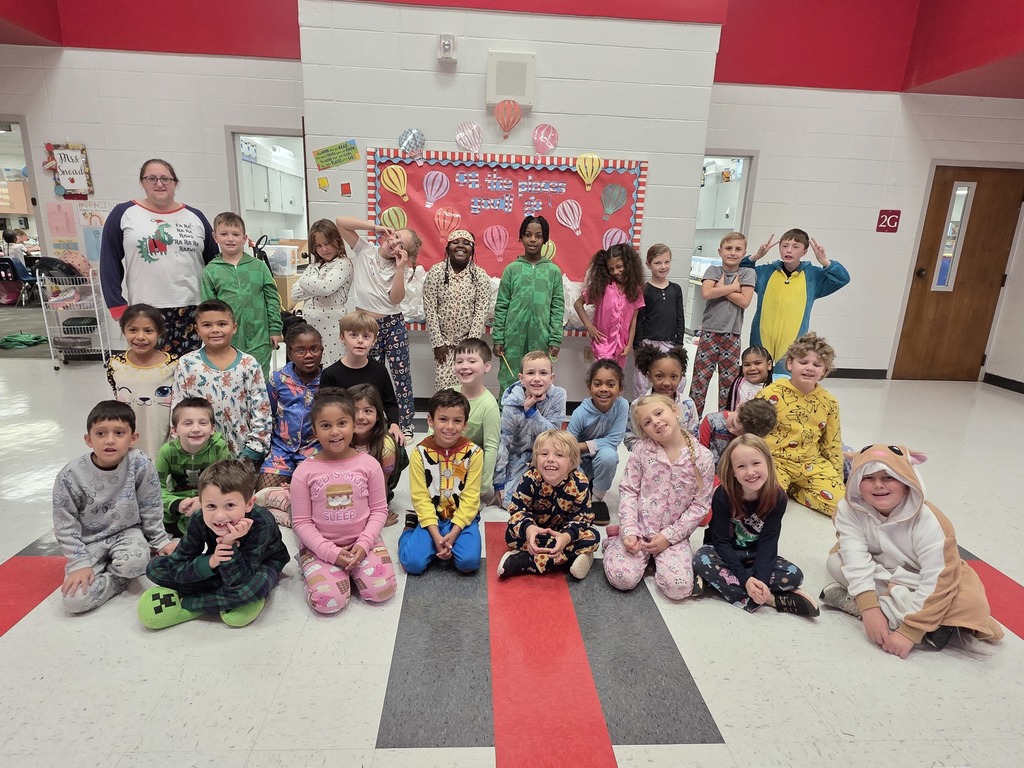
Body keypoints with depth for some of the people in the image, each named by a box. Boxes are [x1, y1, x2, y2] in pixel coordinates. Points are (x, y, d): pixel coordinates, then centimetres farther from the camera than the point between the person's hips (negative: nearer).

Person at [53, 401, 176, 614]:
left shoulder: (140, 465, -17)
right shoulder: (71, 475, -16)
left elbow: (150, 509, -4)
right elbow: (65, 525, -8)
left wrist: (161, 541, 1)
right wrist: (80, 563, -13)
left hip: (127, 532, 0)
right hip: (89, 542, 0)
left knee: (134, 561, -32)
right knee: (74, 600, -19)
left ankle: (109, 570, 4)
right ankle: (119, 576, 8)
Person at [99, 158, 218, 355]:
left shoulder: (195, 217, 12)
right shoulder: (123, 214, 5)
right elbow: (109, 263, 4)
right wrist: (118, 306, -3)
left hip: (193, 309, 2)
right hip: (145, 311, -2)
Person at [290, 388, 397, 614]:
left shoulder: (369, 464, -7)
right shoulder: (304, 472, -10)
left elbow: (379, 510, -1)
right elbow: (301, 522, -7)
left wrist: (363, 543, -15)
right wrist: (331, 552, -16)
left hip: (362, 541, 1)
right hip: (320, 546, -1)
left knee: (381, 591, -16)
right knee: (328, 601, -21)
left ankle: (351, 567, 14)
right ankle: (314, 569, 12)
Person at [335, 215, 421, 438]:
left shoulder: (396, 268, 2)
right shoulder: (363, 250, 1)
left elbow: (395, 299, -14)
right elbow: (341, 222, -9)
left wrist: (400, 268, -17)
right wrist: (375, 227, -12)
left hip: (393, 324, 0)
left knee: (401, 374, 2)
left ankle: (405, 422, 14)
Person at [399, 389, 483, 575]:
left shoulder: (473, 452, -9)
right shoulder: (420, 453, -8)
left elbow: (470, 498, -9)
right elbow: (421, 498, -9)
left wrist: (453, 533, -18)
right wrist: (436, 535, -18)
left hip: (462, 518, 0)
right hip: (431, 518, 0)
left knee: (468, 562, -23)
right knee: (413, 563, -17)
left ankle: (449, 542, 7)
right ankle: (409, 532, 13)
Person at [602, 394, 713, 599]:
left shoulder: (702, 457, -8)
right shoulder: (641, 449, -6)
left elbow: (700, 505, -5)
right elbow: (628, 490, -4)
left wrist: (669, 536, -11)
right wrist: (629, 531, -15)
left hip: (673, 534, 1)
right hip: (638, 528, 0)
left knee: (679, 588, -20)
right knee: (622, 578, -20)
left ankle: (659, 558, 12)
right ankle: (616, 540, 12)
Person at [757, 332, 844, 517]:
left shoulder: (829, 402, 4)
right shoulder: (772, 394, -11)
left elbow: (832, 444, 12)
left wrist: (838, 479, 10)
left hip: (811, 462, 4)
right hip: (775, 460, -4)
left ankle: (792, 489, 9)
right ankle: (783, 486, 7)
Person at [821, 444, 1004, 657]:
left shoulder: (928, 521, -28)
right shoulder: (850, 510, -21)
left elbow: (939, 582, -31)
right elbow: (856, 559, -28)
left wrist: (909, 631, -36)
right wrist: (869, 609, -41)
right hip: (881, 573, 2)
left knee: (971, 603, -32)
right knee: (836, 561, -26)